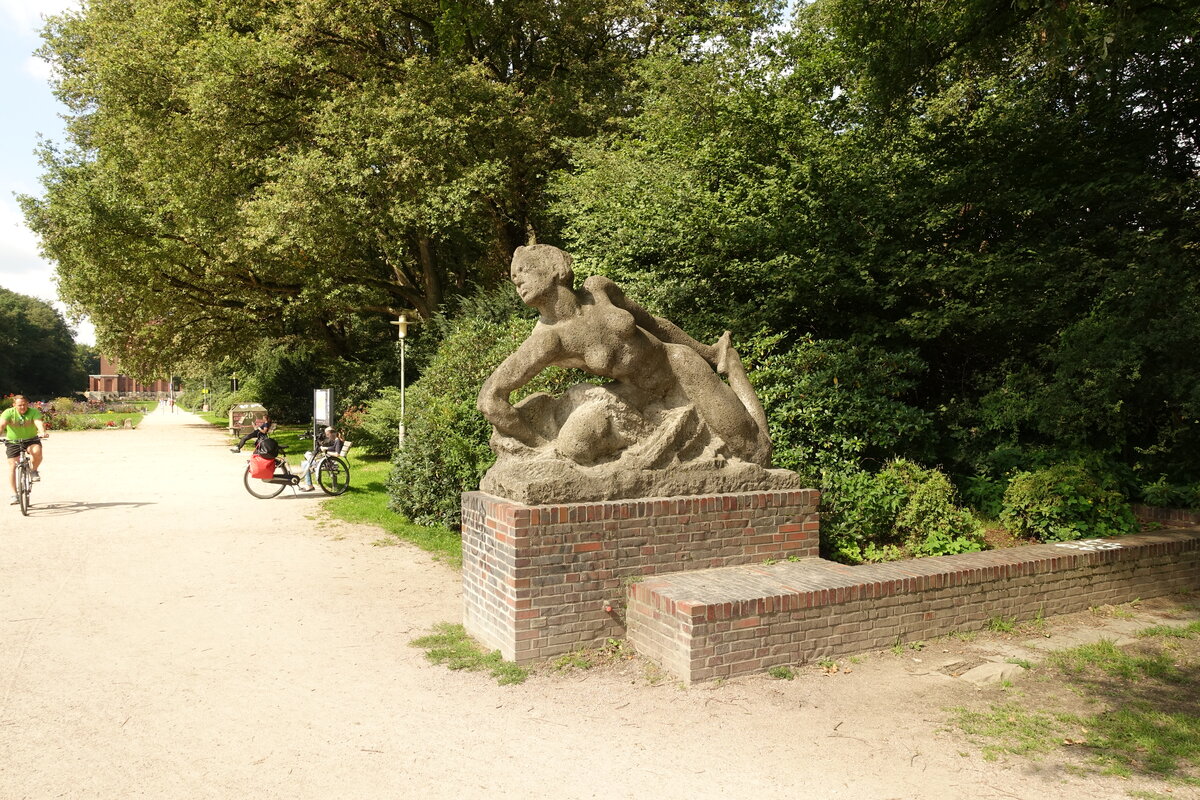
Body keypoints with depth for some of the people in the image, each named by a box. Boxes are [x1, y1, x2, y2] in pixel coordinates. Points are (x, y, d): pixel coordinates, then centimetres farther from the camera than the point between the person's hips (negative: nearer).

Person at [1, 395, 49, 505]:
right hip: (13, 442, 1)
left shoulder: (34, 412, -12)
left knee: (37, 451, -33)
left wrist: (42, 432, -49)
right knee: (12, 466, -5)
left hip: (31, 439, -1)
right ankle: (14, 494, 2)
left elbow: (39, 422, -28)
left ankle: (34, 471, -2)